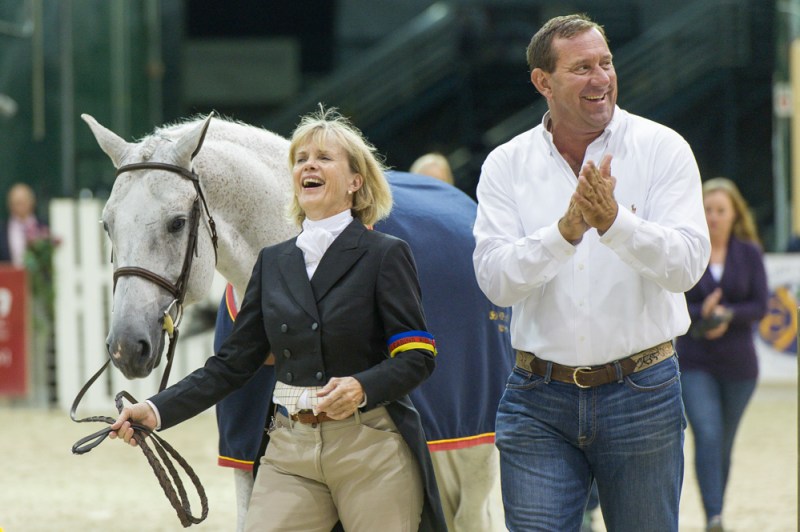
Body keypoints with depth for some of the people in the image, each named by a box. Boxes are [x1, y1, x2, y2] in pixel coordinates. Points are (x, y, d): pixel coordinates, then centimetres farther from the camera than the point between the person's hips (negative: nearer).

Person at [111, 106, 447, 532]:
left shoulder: (385, 255, -2)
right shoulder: (273, 263, 13)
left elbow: (417, 356, -8)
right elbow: (232, 364, 11)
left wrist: (361, 388, -27)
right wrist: (158, 411, 0)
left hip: (371, 447, -4)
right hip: (291, 451, 4)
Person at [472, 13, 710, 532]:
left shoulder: (662, 148, -1)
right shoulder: (507, 165, 3)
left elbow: (687, 264, -12)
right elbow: (495, 279, -9)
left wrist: (614, 222, -28)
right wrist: (566, 230, -25)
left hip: (642, 394, -1)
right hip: (539, 398, 1)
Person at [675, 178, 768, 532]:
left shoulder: (749, 254, 3)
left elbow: (760, 306, -2)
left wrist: (728, 315, -19)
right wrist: (702, 313, -22)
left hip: (738, 363, 2)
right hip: (694, 364, -2)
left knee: (724, 444, 11)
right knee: (707, 436, -16)